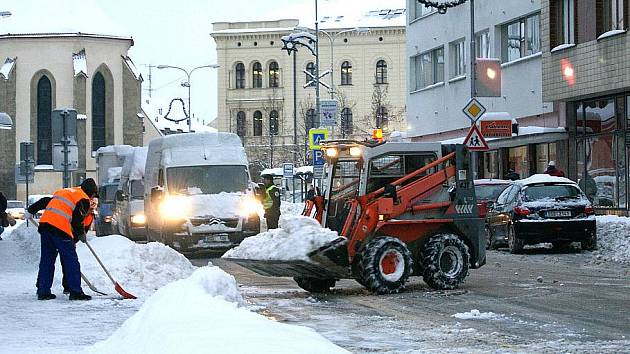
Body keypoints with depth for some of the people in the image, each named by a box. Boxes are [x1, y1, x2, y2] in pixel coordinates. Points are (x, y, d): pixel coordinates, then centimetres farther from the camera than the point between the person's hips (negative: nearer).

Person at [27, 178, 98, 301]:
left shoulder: (64, 191, 27)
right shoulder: (84, 200, 3)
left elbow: (45, 201, 26)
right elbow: (77, 221, -1)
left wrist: (31, 211, 31)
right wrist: (81, 233, 16)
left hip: (45, 222, 8)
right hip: (60, 228, -8)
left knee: (47, 259, 14)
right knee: (71, 260, -2)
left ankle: (43, 291, 15)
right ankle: (75, 292, -4)